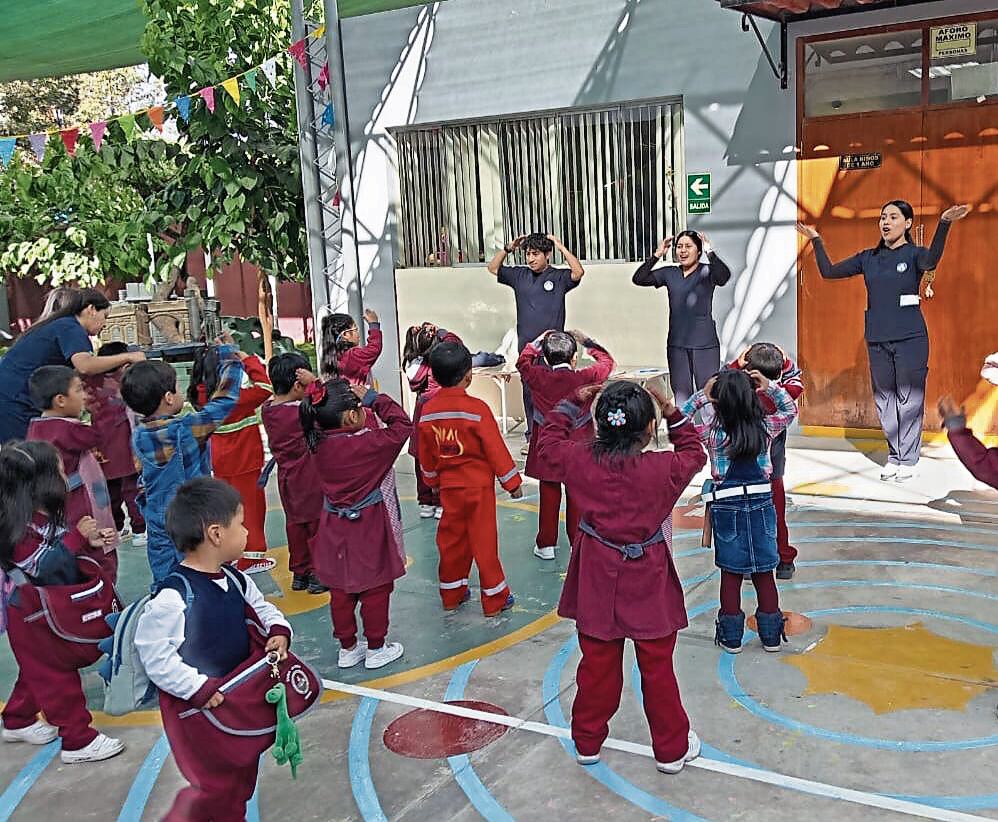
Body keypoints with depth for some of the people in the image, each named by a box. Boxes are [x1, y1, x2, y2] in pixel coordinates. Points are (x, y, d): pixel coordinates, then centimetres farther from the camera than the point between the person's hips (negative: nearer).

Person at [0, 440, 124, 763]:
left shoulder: (45, 515, 3)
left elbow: (61, 552, 14)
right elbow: (43, 566, -31)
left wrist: (89, 543, -3)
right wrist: (77, 537, -33)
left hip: (51, 607, 10)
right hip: (34, 614, -10)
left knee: (37, 670, 24)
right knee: (57, 675, -2)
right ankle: (78, 741, 6)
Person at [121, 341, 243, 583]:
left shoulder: (139, 436, -3)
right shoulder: (185, 431, -20)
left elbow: (141, 478, 10)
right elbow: (225, 399, -15)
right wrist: (229, 355, -5)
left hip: (158, 524, 5)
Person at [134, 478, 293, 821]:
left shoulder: (234, 580, -3)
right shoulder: (174, 596, -28)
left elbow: (261, 608, 12)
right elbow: (154, 654, -26)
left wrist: (279, 631, -8)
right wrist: (200, 689, -25)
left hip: (237, 695, 8)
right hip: (196, 707, -8)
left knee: (242, 774, 22)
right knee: (216, 784, 3)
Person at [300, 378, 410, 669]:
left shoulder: (319, 444, -7)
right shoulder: (368, 443, -23)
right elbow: (402, 425, -18)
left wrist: (319, 396, -2)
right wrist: (374, 398, -14)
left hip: (335, 530, 6)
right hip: (370, 531, -5)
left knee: (340, 591, 15)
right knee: (376, 589, 10)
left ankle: (348, 648, 29)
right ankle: (375, 648, 22)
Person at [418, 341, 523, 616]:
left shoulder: (428, 410, -3)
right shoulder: (476, 408, -19)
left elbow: (426, 454, 8)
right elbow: (496, 449, -14)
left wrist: (433, 480, 24)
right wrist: (512, 482, -4)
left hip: (448, 487, 5)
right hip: (479, 485, -4)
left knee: (451, 540, 16)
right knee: (484, 541, 4)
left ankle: (451, 595, 28)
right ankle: (494, 600, 13)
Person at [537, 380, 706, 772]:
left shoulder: (581, 461, -13)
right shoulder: (663, 469, -18)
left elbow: (550, 439, 8)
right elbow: (694, 454, 5)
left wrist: (573, 403, 13)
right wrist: (674, 416, 5)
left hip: (597, 585, 2)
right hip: (649, 589, -2)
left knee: (597, 664, 16)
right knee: (658, 667, 12)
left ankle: (588, 741, 30)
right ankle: (671, 748, 26)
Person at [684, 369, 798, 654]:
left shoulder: (712, 434, -15)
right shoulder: (766, 427, -7)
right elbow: (790, 409, 11)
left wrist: (700, 397, -13)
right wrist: (770, 387, 0)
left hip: (726, 508, -2)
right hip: (761, 504, 2)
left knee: (730, 573, 9)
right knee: (764, 572, 12)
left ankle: (731, 636, 16)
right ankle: (771, 635, 21)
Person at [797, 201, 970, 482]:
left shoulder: (914, 254, -2)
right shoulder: (868, 258, 11)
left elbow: (931, 262, -27)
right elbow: (829, 271, 11)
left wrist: (944, 224, -39)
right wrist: (816, 241, 5)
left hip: (910, 337, -4)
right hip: (877, 338, 5)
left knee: (909, 398, -2)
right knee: (884, 398, 9)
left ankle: (908, 460, 7)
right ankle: (894, 457, 20)